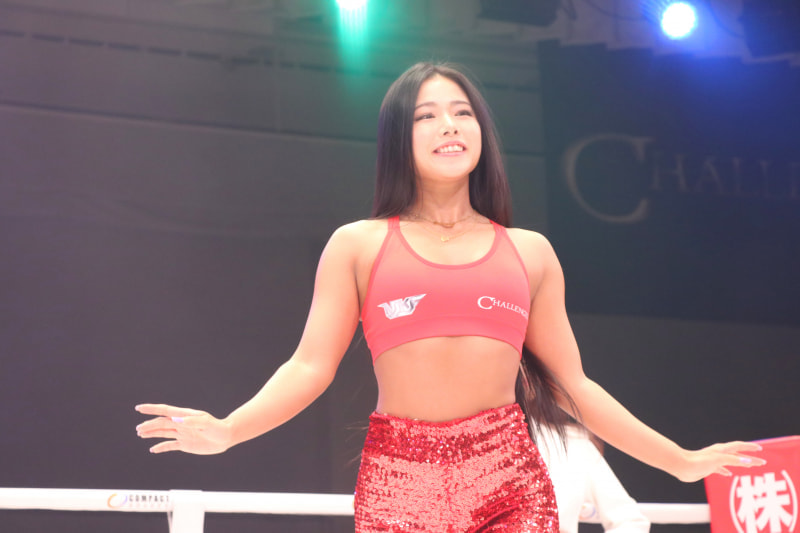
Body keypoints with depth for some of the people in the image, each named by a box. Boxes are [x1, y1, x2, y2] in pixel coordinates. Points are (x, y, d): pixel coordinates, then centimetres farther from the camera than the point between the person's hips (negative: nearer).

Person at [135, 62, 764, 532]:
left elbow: (572, 384, 16)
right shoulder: (358, 245, 9)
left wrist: (683, 461, 13)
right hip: (397, 480, -1)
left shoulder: (530, 252, 14)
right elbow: (309, 367, 3)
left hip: (510, 481, 1)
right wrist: (227, 430, -14)